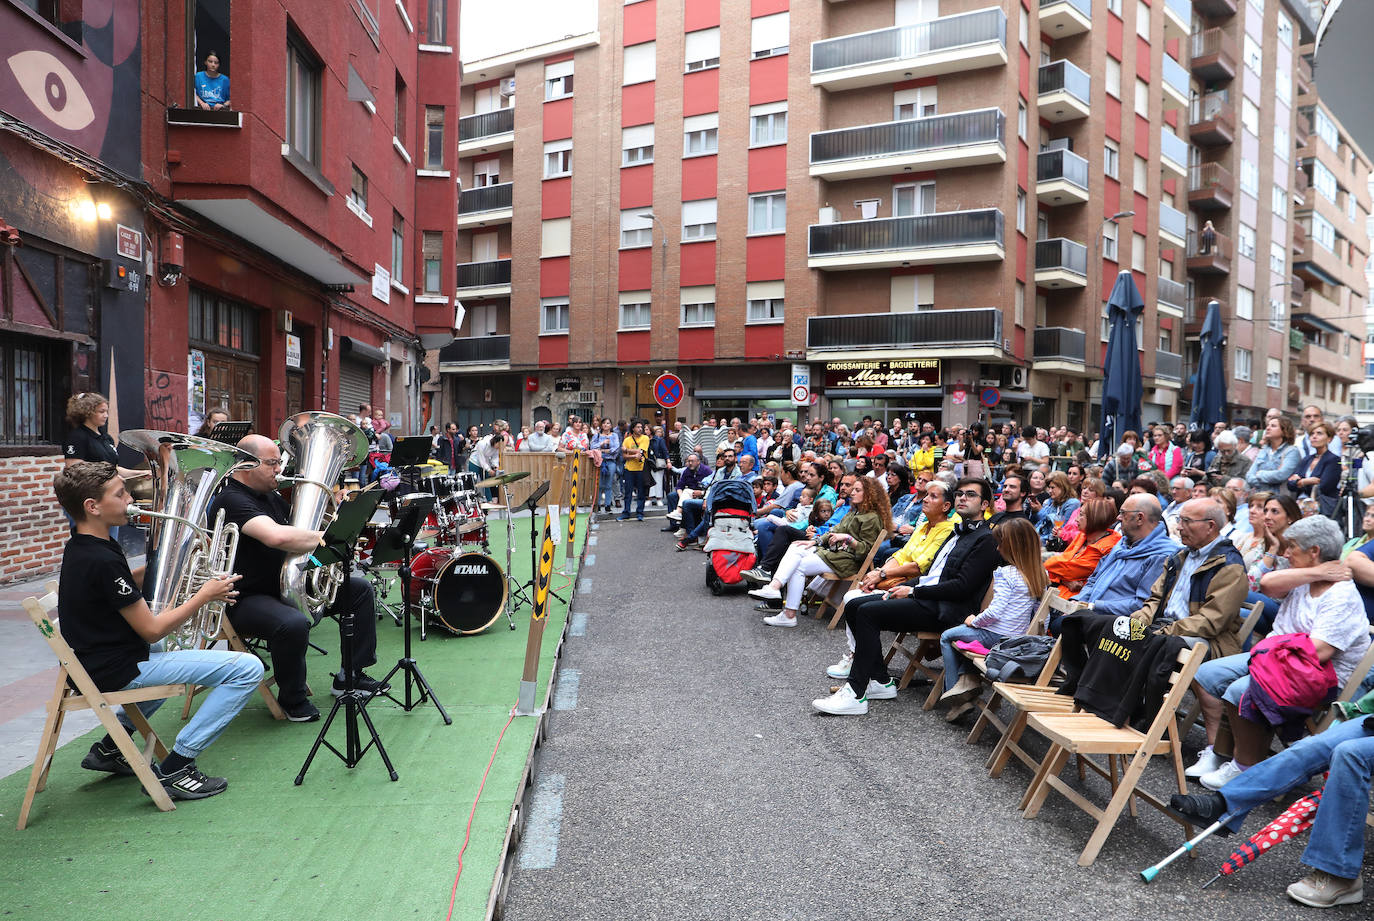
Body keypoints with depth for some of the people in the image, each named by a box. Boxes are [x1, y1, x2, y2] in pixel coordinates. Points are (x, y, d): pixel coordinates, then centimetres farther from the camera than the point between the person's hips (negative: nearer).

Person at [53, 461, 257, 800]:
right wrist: (205, 595, -10)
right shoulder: (104, 561, -25)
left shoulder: (80, 548, 5)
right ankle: (174, 768, -11)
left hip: (95, 663, 10)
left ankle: (110, 748, 32)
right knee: (247, 668, -18)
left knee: (172, 653, 42)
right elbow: (152, 630, -20)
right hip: (118, 671, -10)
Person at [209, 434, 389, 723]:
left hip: (285, 586, 10)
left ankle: (351, 675, 13)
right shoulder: (232, 501, -21)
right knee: (293, 623, -39)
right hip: (246, 599, -10)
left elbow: (298, 530, 20)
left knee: (359, 588, 7)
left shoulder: (270, 495, 10)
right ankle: (293, 699, -11)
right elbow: (277, 536, -39)